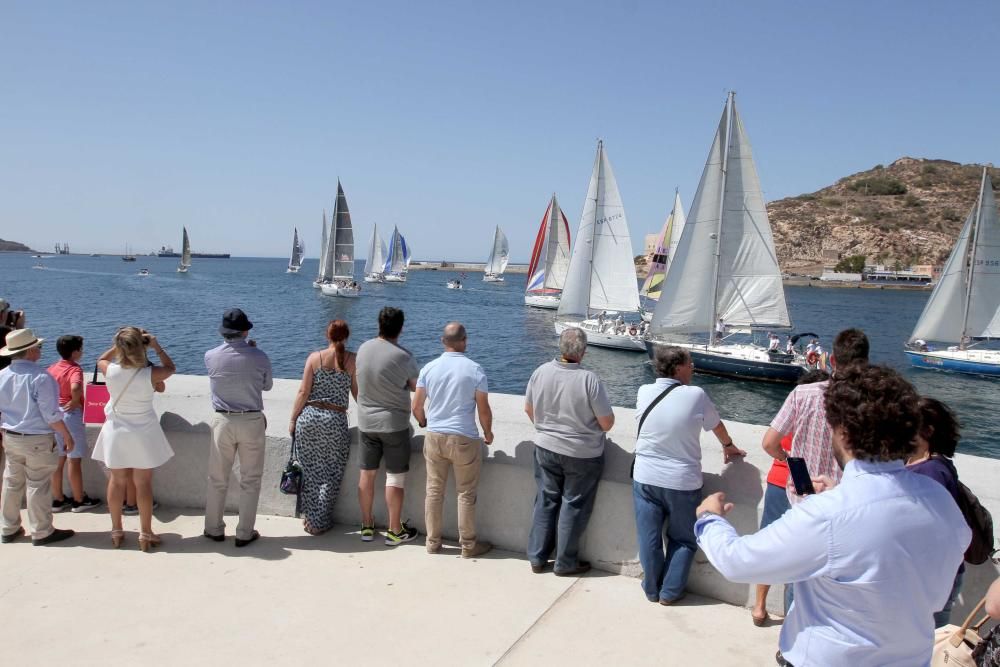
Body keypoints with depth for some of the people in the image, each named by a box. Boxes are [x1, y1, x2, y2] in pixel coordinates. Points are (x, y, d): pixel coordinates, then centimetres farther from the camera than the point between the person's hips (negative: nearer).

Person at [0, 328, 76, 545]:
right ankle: (41, 532, 12)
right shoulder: (40, 377, -20)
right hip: (37, 440, -6)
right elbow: (51, 414, -19)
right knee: (38, 485, 3)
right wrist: (67, 436, -8)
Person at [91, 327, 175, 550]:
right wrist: (156, 346, 2)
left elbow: (101, 360, 11)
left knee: (117, 481, 15)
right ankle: (145, 534, 14)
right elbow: (170, 368, 2)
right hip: (143, 433, -2)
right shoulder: (149, 374, -20)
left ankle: (117, 532, 27)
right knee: (144, 484, 6)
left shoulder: (111, 371, -14)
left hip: (116, 432, 2)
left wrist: (119, 345, 7)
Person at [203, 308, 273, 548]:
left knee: (217, 479, 15)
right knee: (250, 480, 9)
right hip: (252, 422, -1)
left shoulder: (210, 356, -6)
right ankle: (244, 533, 14)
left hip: (223, 421, 2)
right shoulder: (259, 357, -10)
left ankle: (214, 529, 26)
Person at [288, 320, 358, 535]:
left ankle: (310, 519, 21)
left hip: (309, 417, 2)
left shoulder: (315, 357, 0)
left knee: (310, 472, 12)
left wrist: (293, 420, 8)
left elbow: (303, 392, -1)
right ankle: (320, 523, 15)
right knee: (331, 475, 10)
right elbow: (358, 393, 3)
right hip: (336, 421, -1)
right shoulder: (353, 360, -1)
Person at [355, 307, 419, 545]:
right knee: (395, 477, 4)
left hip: (366, 422, 5)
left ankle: (367, 526, 25)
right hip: (394, 424, -5)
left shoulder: (363, 348, -2)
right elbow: (417, 387, -5)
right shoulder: (402, 356, -18)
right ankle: (395, 531, 12)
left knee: (367, 474, 13)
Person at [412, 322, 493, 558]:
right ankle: (468, 545, 18)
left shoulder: (429, 368, -1)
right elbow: (483, 409, -8)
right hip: (464, 440, -3)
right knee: (466, 494, 8)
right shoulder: (475, 370, -10)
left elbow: (416, 407, 4)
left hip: (434, 437, 3)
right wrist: (488, 433, 10)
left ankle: (432, 542, 23)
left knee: (434, 491, 13)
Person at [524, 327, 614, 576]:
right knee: (573, 506, 11)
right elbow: (607, 424, -16)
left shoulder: (541, 371, -9)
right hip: (582, 454, -4)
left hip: (545, 449, 4)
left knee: (545, 501, 17)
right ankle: (565, 562, 23)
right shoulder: (589, 380, -23)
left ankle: (537, 557, 25)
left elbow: (528, 409, 5)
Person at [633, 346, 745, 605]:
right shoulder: (696, 395, -13)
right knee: (683, 540, 18)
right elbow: (717, 425, 5)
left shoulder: (644, 392, -6)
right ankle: (670, 592, 24)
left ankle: (652, 590, 28)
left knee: (649, 539, 14)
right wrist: (728, 447, 25)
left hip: (645, 478, 2)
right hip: (683, 483, -2)